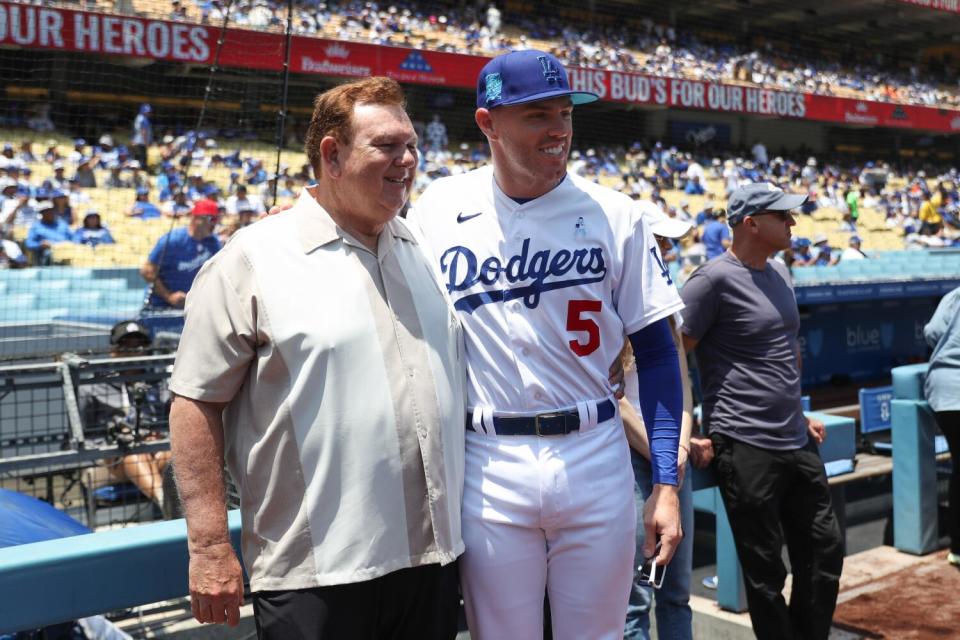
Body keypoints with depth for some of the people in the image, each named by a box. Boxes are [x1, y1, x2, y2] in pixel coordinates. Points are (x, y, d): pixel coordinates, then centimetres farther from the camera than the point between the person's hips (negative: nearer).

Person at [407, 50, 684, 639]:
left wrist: (667, 484, -3)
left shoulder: (614, 214, -1)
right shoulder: (438, 210, 1)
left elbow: (656, 351, 2)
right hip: (487, 464, 0)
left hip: (596, 458, 0)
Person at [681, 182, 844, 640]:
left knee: (826, 552, 17)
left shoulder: (779, 272, 13)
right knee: (766, 572, 2)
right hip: (745, 449, -8)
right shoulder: (714, 279, -13)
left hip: (797, 444, 8)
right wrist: (688, 435, -15)